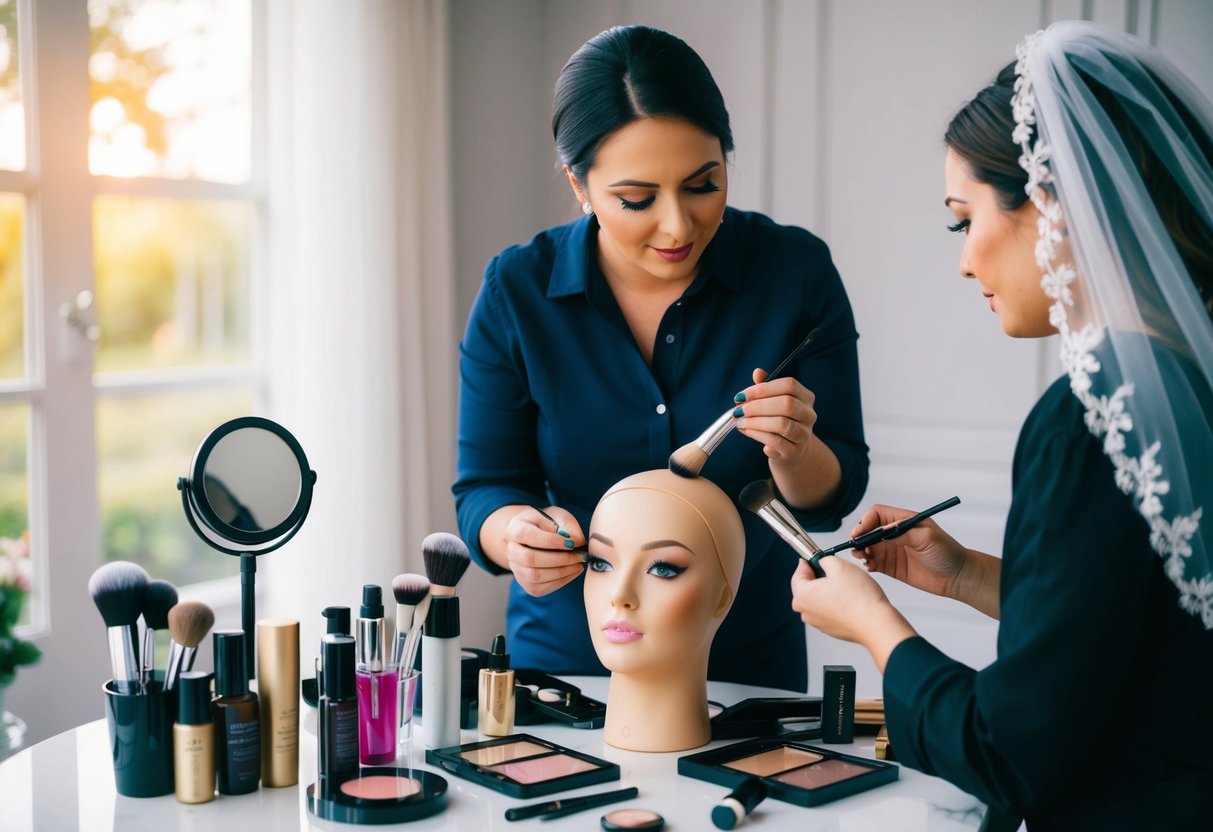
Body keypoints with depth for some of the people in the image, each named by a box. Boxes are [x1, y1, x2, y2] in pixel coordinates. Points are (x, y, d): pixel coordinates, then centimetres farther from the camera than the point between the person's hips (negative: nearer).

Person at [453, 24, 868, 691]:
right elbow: (483, 489, -9)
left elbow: (830, 499, -10)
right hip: (565, 655, 0)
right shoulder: (516, 291, -14)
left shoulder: (795, 269, -14)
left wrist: (792, 454, -31)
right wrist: (516, 535, -31)